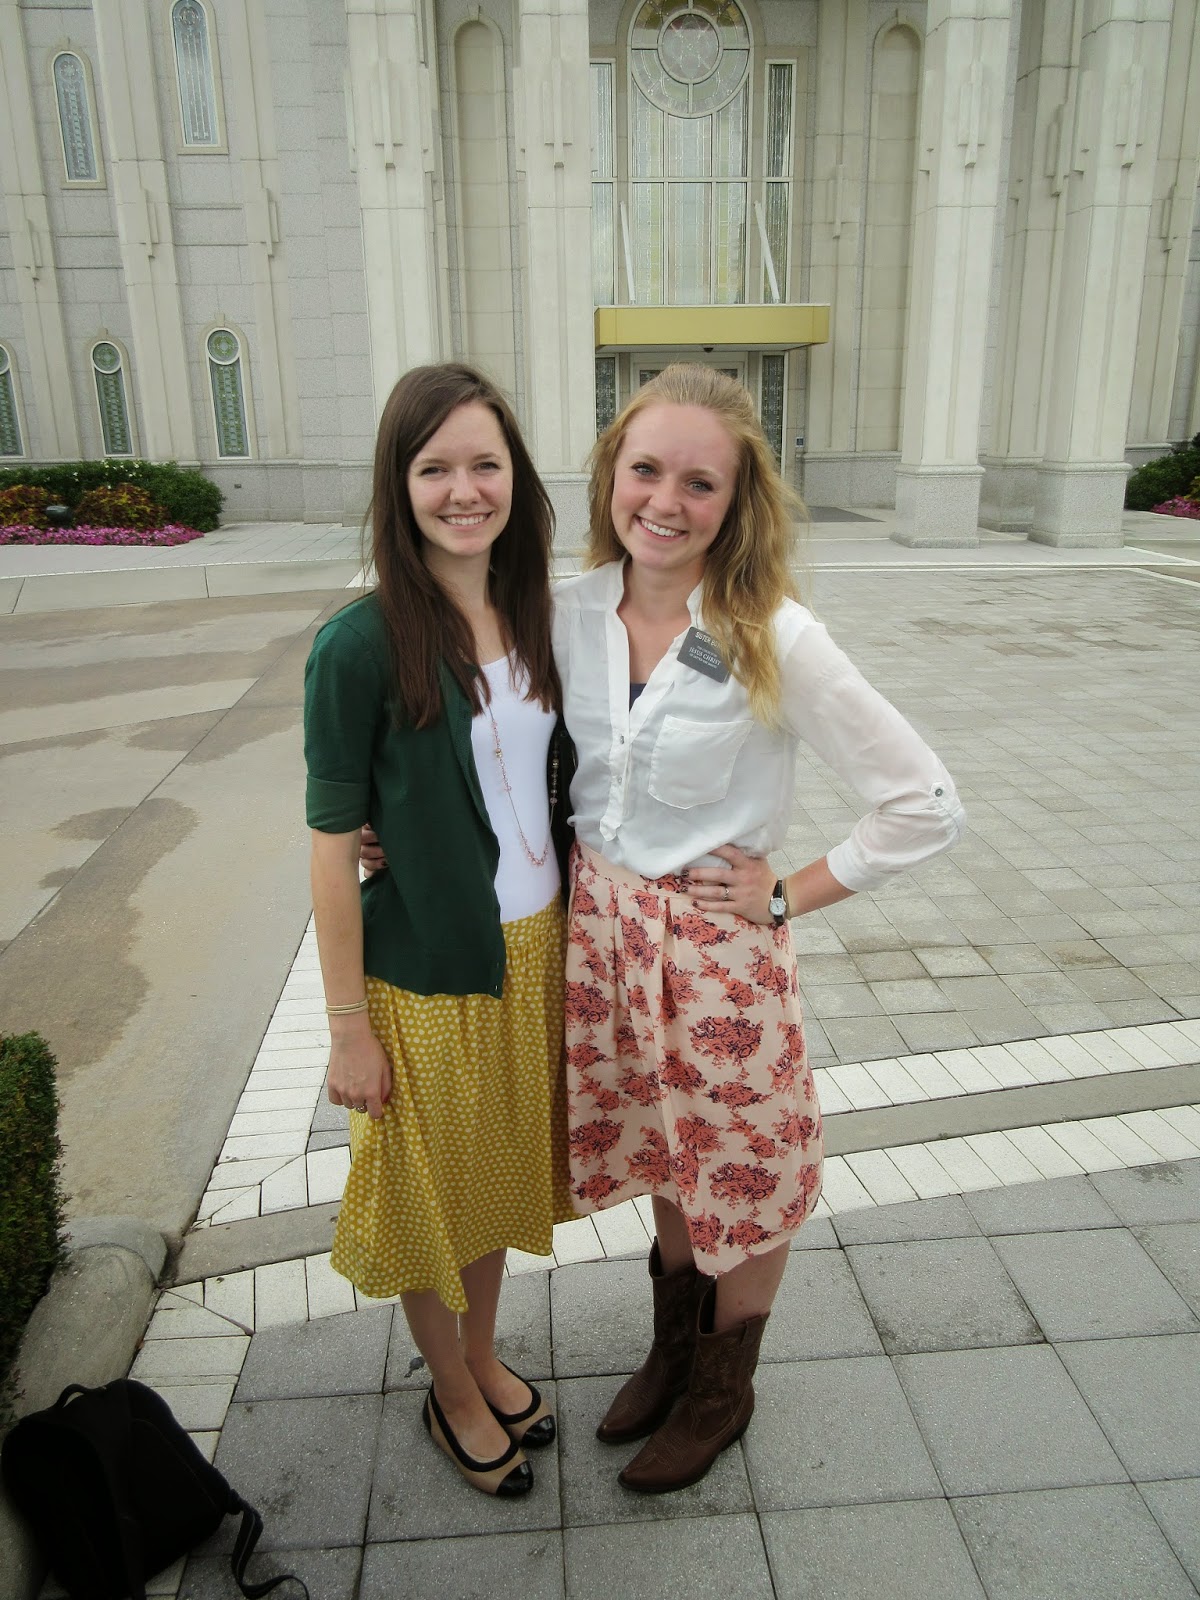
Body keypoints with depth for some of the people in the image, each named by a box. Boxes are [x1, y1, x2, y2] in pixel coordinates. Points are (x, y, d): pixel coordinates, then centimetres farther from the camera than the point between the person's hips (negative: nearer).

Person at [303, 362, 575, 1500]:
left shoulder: (531, 618, -1)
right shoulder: (361, 646, -19)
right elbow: (332, 850, -15)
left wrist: (570, 934, 10)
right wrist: (349, 1027, -12)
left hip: (533, 950, 6)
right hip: (424, 969, -5)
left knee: (501, 1168, 23)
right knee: (433, 1184, 17)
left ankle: (485, 1359, 50)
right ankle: (453, 1394, 44)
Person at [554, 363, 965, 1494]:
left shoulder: (774, 640, -21)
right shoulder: (570, 610, -6)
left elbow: (925, 804, -17)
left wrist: (789, 898, -14)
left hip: (716, 939, -4)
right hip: (599, 920, 4)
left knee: (740, 1172, 16)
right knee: (659, 1152, 23)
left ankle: (722, 1389, 45)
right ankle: (671, 1347, 51)